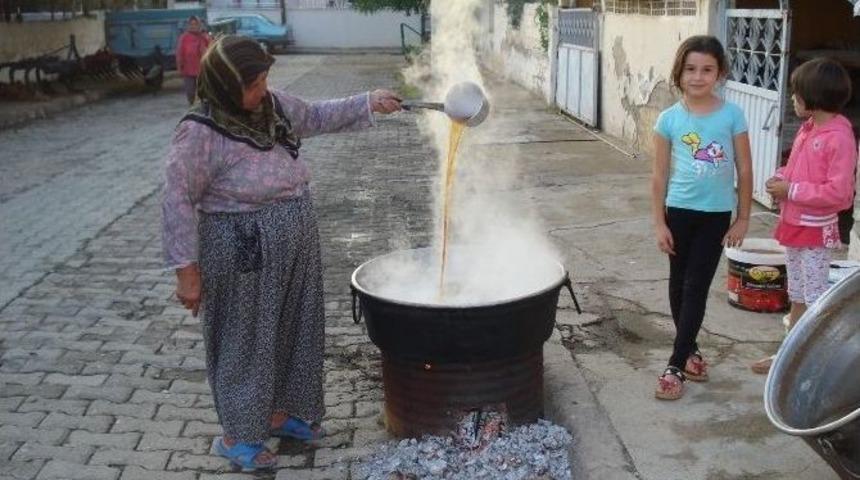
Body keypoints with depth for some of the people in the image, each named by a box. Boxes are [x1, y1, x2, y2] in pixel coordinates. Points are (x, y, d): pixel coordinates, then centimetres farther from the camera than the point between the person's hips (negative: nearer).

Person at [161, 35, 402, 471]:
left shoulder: (273, 105, 0)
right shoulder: (201, 133, -21)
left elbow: (317, 117, 19)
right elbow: (177, 200, -18)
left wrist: (368, 103, 13)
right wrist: (187, 269, -18)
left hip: (293, 251, 8)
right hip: (243, 257, -8)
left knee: (291, 331, 19)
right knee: (245, 340, 6)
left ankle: (278, 413, 39)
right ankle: (237, 435, 24)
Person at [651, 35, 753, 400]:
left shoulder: (732, 115, -6)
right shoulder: (669, 119, -4)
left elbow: (744, 170, -1)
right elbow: (660, 175, -1)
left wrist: (743, 218, 0)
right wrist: (659, 223, -3)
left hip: (717, 213, -1)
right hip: (680, 211, 2)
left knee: (697, 288, -1)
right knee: (679, 284, 12)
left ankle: (676, 366, 4)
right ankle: (689, 350, 31)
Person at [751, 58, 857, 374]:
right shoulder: (807, 129, 6)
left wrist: (791, 190, -20)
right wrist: (781, 178, -2)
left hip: (816, 231, -9)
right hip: (793, 224, 9)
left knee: (817, 299, 1)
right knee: (797, 296, 19)